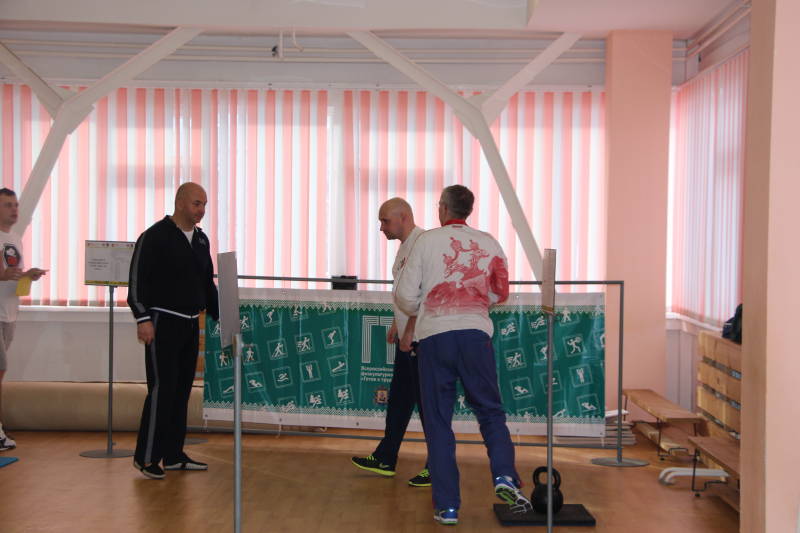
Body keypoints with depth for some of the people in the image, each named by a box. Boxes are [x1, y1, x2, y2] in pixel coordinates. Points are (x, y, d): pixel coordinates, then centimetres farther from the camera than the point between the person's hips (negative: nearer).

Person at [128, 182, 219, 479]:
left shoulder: (201, 240, 14)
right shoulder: (155, 237, -9)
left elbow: (208, 284, 21)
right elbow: (137, 280, -12)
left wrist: (219, 317, 17)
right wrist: (143, 319, -19)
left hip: (190, 324, 7)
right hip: (162, 322, -7)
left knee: (182, 389, 10)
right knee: (162, 388, -9)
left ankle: (173, 455, 17)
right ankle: (146, 457, -1)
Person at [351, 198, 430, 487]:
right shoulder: (405, 245, 16)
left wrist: (410, 332, -24)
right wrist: (396, 325, 25)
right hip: (407, 338, 10)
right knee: (398, 400, 16)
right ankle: (385, 460, 25)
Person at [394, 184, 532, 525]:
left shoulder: (427, 241, 3)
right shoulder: (488, 243, 9)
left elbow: (405, 296, 1)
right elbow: (500, 293, 16)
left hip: (434, 336, -1)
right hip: (476, 334, 1)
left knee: (438, 423, 6)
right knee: (490, 412, 12)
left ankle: (447, 506, 5)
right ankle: (504, 476, -10)